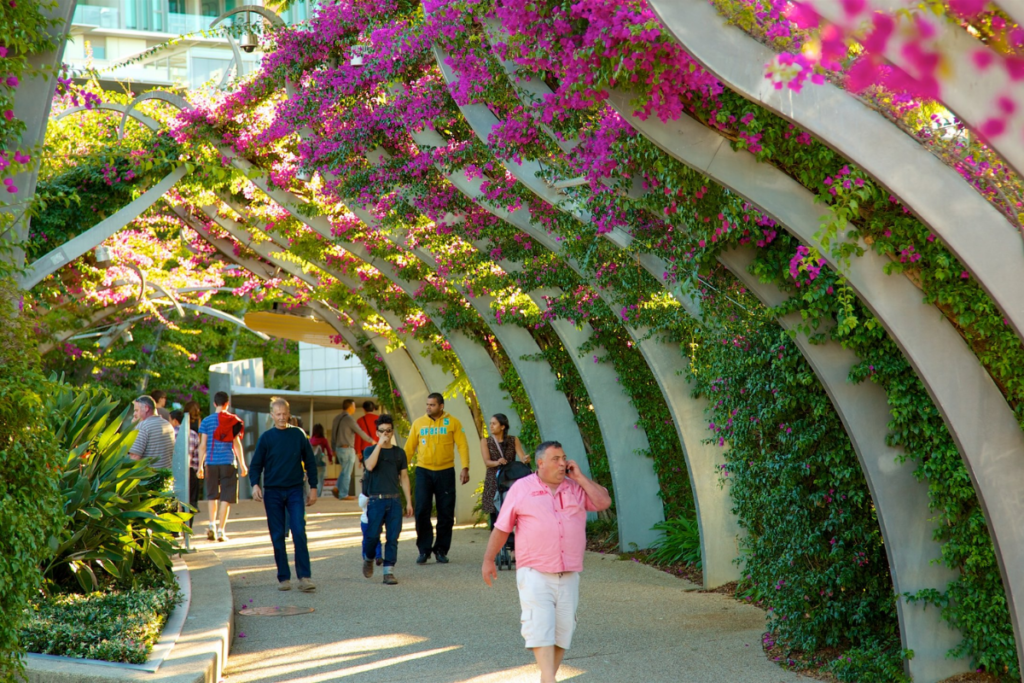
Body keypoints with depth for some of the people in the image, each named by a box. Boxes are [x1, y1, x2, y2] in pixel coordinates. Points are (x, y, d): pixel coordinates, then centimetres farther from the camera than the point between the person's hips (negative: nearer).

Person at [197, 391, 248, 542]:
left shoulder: (206, 421, 2)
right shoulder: (233, 421, 0)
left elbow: (202, 445, 1)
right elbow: (236, 443, 0)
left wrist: (200, 466, 8)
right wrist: (242, 464, 7)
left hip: (211, 463, 1)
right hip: (228, 462, -1)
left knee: (212, 495, 19)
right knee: (225, 497, 2)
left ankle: (211, 524, 8)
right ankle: (220, 530, 0)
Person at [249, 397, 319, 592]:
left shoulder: (298, 435, 5)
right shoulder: (266, 437, 4)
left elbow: (310, 462, 10)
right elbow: (256, 465, 5)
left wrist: (313, 487, 6)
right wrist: (255, 484, -13)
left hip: (295, 490, -1)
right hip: (272, 492, 1)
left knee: (299, 532, -11)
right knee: (277, 537, 3)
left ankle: (305, 576, -11)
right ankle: (283, 578, 10)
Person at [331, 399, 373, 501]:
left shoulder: (337, 419, 9)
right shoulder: (349, 419, -15)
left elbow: (333, 435, 15)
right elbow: (360, 432, -11)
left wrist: (334, 449, 24)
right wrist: (372, 440, 2)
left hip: (338, 448, 8)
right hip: (347, 449, -8)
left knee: (345, 470, 19)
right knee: (347, 473, -1)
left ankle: (337, 488, 10)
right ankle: (343, 494, 2)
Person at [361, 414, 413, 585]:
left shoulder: (399, 453, 13)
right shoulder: (370, 450, 5)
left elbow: (404, 477, 14)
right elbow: (370, 466, -17)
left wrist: (409, 502, 10)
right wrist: (379, 444, -15)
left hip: (394, 500, 2)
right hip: (376, 500, -2)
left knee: (393, 537, -2)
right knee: (372, 535, -6)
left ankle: (389, 571, 3)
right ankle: (368, 559, 23)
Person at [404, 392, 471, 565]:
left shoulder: (453, 423, 2)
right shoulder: (418, 423, 6)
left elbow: (462, 445, -3)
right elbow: (409, 448, 8)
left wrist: (465, 468, -13)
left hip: (445, 472, -1)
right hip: (424, 472, 1)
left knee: (446, 513, 3)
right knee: (422, 511, -5)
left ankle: (441, 550, 15)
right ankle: (424, 550, 4)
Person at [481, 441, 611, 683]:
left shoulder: (576, 488, 10)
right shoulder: (521, 488, 2)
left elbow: (604, 502, -3)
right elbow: (502, 528, 6)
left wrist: (579, 477, -3)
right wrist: (488, 560, 7)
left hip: (569, 574, 4)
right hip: (535, 573, -4)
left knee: (563, 629, 6)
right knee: (540, 626, -15)